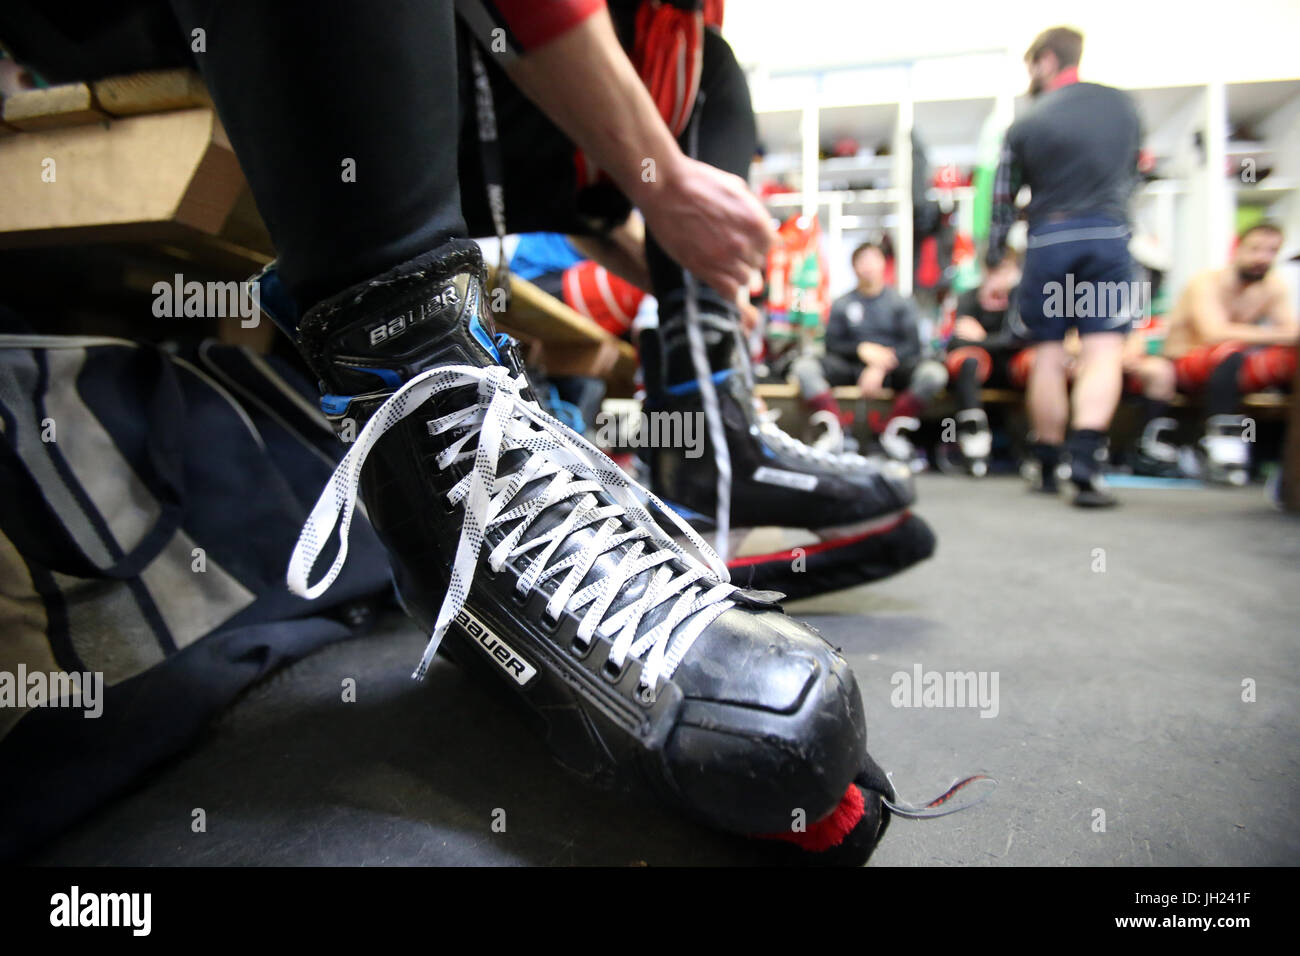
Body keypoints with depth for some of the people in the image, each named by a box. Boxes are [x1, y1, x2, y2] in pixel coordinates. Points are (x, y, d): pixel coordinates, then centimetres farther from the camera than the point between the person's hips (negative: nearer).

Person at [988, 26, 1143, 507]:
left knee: (1048, 356, 6)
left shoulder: (1026, 125, 2)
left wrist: (994, 262, 16)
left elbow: (1003, 200, 5)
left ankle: (1047, 467, 15)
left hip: (1049, 241, -1)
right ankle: (1085, 465, -21)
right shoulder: (1122, 104, 11)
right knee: (1102, 354, -6)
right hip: (1109, 236, 1)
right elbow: (1131, 172, 22)